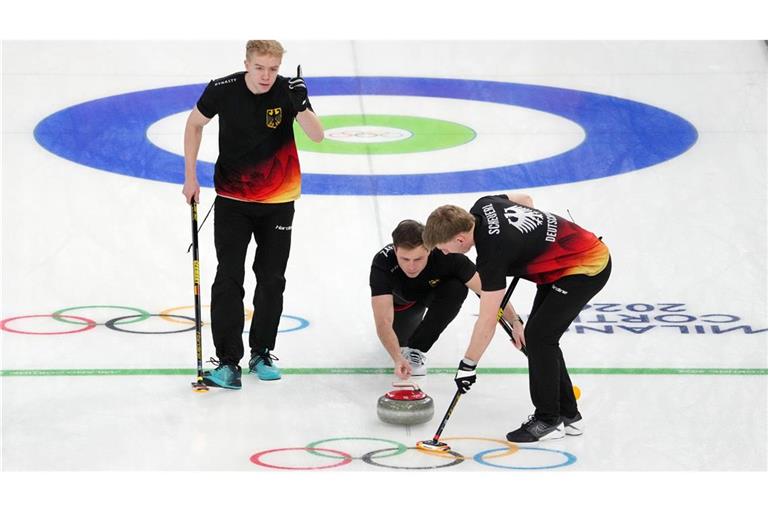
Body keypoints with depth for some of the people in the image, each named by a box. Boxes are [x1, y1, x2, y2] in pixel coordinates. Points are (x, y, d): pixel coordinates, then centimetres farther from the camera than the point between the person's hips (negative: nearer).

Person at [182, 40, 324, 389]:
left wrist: (300, 104, -38)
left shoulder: (288, 91, -14)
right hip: (232, 199, -1)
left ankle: (261, 353, 23)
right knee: (228, 278, -8)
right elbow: (194, 124, 2)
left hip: (278, 200, 1)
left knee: (272, 279, 8)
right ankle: (228, 360, -5)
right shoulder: (222, 90, -15)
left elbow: (317, 136, -20)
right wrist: (190, 177, 0)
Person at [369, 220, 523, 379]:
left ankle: (416, 349, -16)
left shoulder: (446, 255, -41)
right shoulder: (382, 263, -41)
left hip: (436, 291, -2)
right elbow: (383, 322, -47)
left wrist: (516, 323, -44)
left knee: (457, 288, -31)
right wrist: (397, 359, -62)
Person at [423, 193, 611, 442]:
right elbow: (525, 199, 18)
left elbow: (487, 321, -24)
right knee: (540, 337, 8)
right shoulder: (482, 207, -5)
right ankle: (567, 414, 16)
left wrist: (467, 365, -15)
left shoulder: (493, 250, -28)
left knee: (538, 337, -13)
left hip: (588, 267, -10)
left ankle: (548, 420, -2)